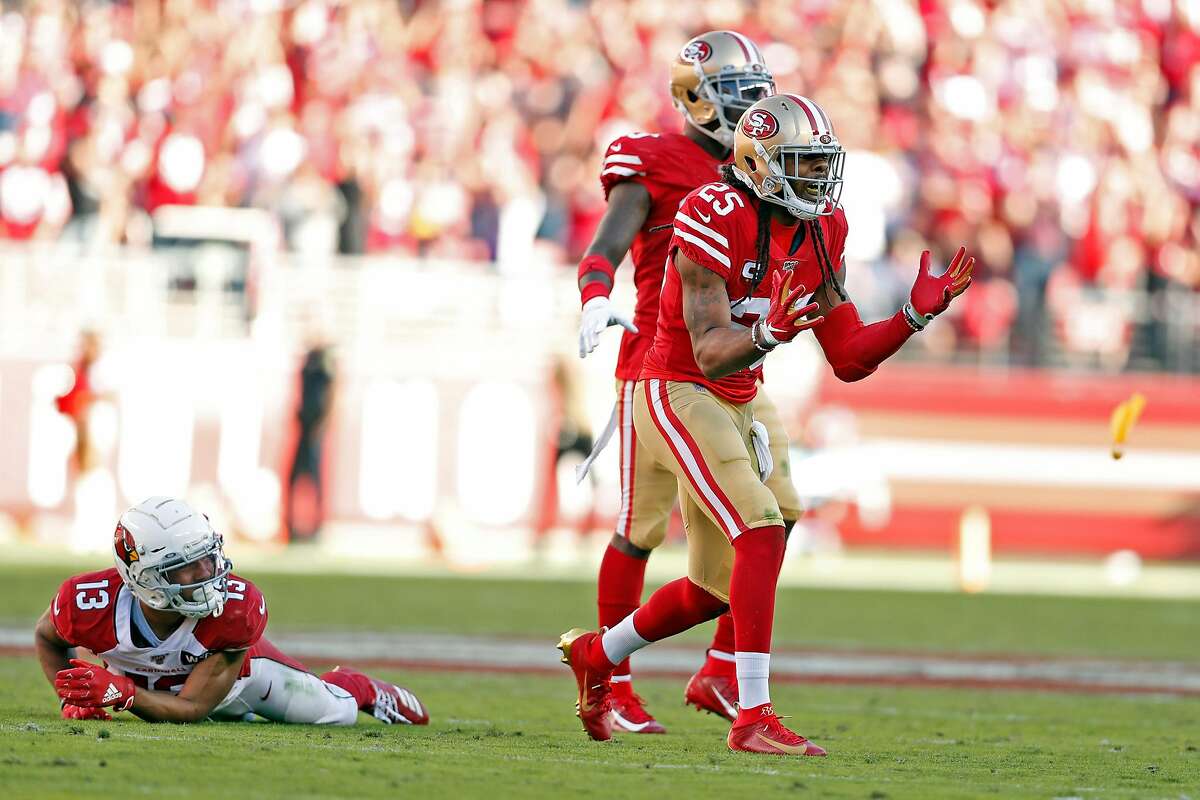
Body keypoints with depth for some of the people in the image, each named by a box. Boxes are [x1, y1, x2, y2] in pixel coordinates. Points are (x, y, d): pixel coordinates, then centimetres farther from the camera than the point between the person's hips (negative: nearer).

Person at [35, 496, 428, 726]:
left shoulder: (239, 609, -45)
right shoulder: (84, 604, -44)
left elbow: (193, 707, -41)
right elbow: (48, 638, -16)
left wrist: (122, 692, -55)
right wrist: (73, 698, -33)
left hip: (233, 661, -1)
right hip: (151, 683, 1)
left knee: (338, 712, 12)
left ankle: (358, 687, 46)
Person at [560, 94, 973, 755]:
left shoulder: (821, 232, 2)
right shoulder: (715, 219, -21)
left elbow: (849, 359, 4)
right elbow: (709, 354, -25)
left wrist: (917, 313, -9)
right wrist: (770, 333, -43)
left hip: (734, 406, 9)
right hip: (676, 395, -9)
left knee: (717, 591, 16)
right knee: (762, 533, -25)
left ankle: (596, 653, 41)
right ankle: (753, 718, -26)